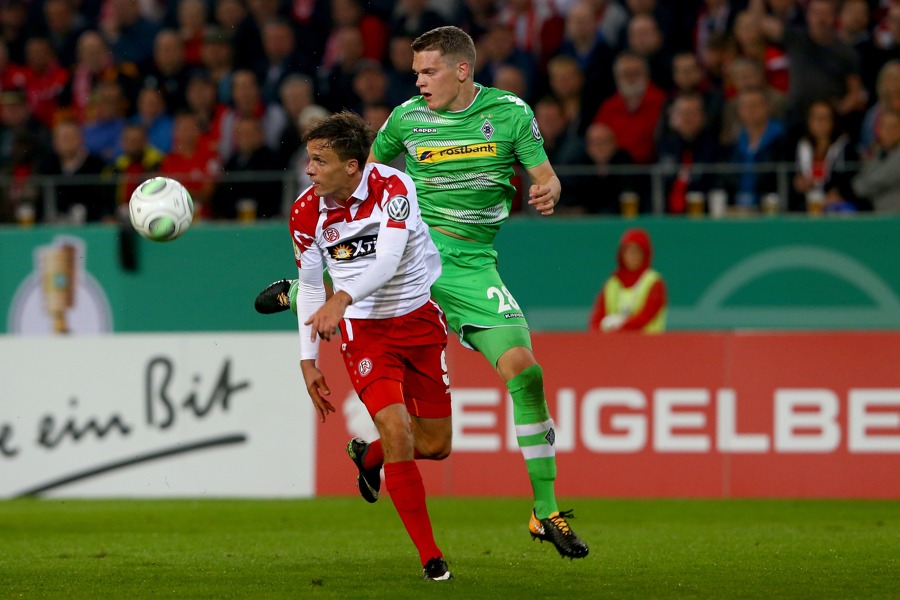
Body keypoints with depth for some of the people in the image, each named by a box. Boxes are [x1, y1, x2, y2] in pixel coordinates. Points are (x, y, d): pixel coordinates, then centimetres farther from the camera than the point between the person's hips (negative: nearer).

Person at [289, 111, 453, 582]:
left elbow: (388, 261, -31)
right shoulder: (306, 211, -9)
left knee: (435, 444, 7)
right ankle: (429, 556, -11)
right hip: (364, 330, 0)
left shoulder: (393, 187, -19)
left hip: (420, 317, 0)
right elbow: (309, 285, 5)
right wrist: (308, 359, 2)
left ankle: (368, 455, 41)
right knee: (397, 432, -19)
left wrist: (341, 300, -47)